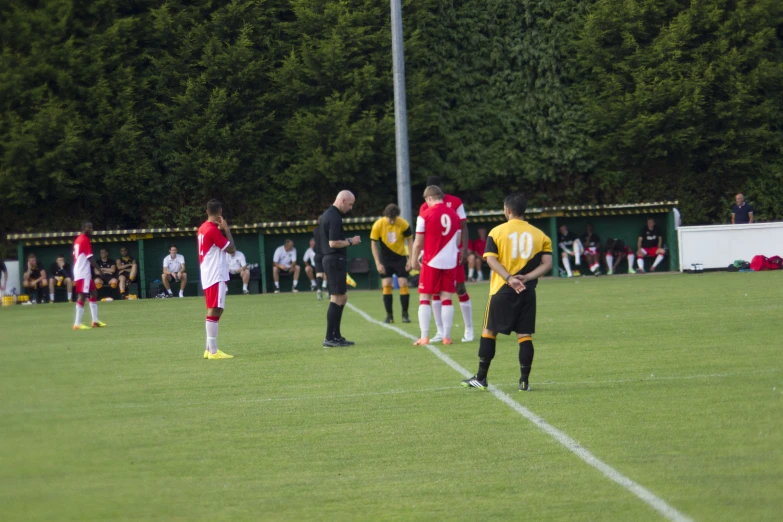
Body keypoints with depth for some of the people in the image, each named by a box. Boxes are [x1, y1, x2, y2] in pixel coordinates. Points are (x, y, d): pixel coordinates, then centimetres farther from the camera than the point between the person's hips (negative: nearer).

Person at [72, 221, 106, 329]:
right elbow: (90, 258, -17)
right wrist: (99, 269, -14)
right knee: (82, 296, -10)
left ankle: (95, 321, 17)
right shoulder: (85, 240, -14)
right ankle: (77, 324, -11)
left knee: (94, 293, 15)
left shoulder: (78, 240, 14)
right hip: (83, 273, -10)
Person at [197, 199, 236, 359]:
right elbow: (231, 249, -13)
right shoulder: (213, 230, -15)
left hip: (208, 275, 10)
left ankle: (209, 349, 16)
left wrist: (221, 230, 15)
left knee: (214, 311, 15)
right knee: (215, 311, -11)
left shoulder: (203, 228, 13)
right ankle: (213, 351, -14)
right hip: (216, 276, -10)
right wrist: (226, 229, -7)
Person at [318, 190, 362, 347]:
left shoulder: (326, 215, 16)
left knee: (341, 299, 14)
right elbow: (333, 243, -23)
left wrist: (347, 241, 15)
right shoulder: (334, 218, -16)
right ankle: (330, 338, -8)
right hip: (335, 260, -11)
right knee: (338, 299, -8)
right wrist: (350, 242, -10)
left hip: (329, 259, 11)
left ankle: (336, 336, 16)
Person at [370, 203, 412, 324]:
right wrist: (378, 263, -11)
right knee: (386, 285, -4)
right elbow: (374, 244, -7)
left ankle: (405, 314, 5)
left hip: (400, 257, 0)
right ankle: (389, 315, 3)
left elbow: (409, 241, -3)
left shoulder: (403, 224, -16)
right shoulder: (378, 225, -16)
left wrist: (410, 259, -7)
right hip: (385, 258, 0)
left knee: (403, 284, -5)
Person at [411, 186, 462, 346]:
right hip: (450, 261, 4)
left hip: (431, 262, -4)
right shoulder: (454, 215, 6)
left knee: (424, 298, 4)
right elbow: (457, 241, 13)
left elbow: (418, 242, -5)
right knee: (446, 299, 7)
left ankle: (424, 337, -2)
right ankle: (446, 337, 4)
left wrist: (414, 260, 8)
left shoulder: (425, 215, -7)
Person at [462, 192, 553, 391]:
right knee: (525, 335, 4)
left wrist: (510, 279, -18)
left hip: (502, 291, -2)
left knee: (489, 331, 9)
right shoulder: (539, 235, 5)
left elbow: (491, 259, -12)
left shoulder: (497, 232, -1)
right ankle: (524, 381, 0)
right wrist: (526, 278, -9)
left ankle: (481, 378, 11)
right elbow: (547, 264, -2)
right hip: (527, 292, 2)